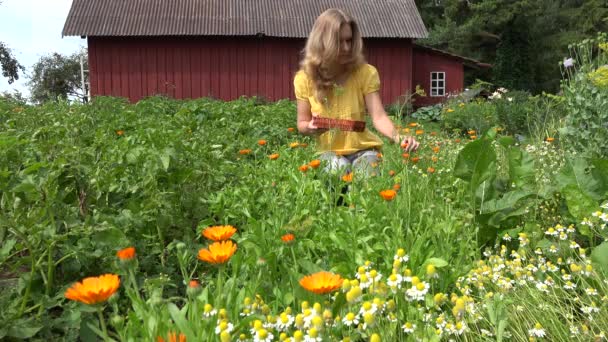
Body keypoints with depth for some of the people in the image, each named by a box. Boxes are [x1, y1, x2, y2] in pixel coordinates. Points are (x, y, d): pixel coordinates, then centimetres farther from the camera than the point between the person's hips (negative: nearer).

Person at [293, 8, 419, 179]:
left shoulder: (365, 73, -10)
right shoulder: (305, 78, -7)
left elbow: (378, 116, -19)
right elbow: (302, 124, 3)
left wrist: (397, 137, -40)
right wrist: (311, 127, -23)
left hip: (363, 149, 0)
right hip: (329, 151, 0)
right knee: (339, 170, -32)